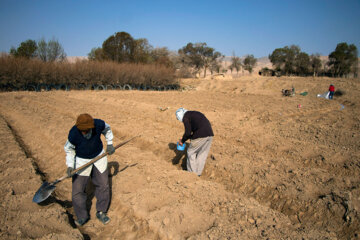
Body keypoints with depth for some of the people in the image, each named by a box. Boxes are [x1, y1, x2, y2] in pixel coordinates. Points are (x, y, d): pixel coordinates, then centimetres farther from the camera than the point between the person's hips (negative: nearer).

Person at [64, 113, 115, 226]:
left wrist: (110, 144, -3)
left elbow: (107, 129, -1)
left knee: (103, 185, 10)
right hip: (82, 160, -2)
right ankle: (82, 216, 22)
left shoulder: (99, 124, -28)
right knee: (78, 190, -2)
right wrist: (70, 165, -20)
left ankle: (101, 212, 32)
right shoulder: (73, 134, -31)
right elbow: (69, 149, -11)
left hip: (99, 156, 2)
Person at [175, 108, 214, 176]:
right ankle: (198, 173, 28)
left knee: (191, 152, 11)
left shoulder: (185, 117, 1)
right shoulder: (194, 113, 27)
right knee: (202, 154, 18)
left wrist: (182, 141, 7)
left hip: (200, 135, -8)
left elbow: (188, 132, -8)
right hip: (210, 134, 8)